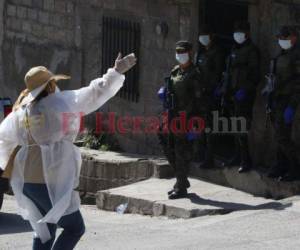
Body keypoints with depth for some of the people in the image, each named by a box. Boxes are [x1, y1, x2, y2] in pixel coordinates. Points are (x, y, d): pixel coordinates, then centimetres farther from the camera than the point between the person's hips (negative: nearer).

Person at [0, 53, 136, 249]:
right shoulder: (61, 102, -9)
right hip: (52, 182, -7)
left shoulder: (20, 112, 9)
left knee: (44, 230, 19)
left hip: (27, 182, 7)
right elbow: (95, 93, -7)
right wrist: (117, 71, 3)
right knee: (75, 227, 7)